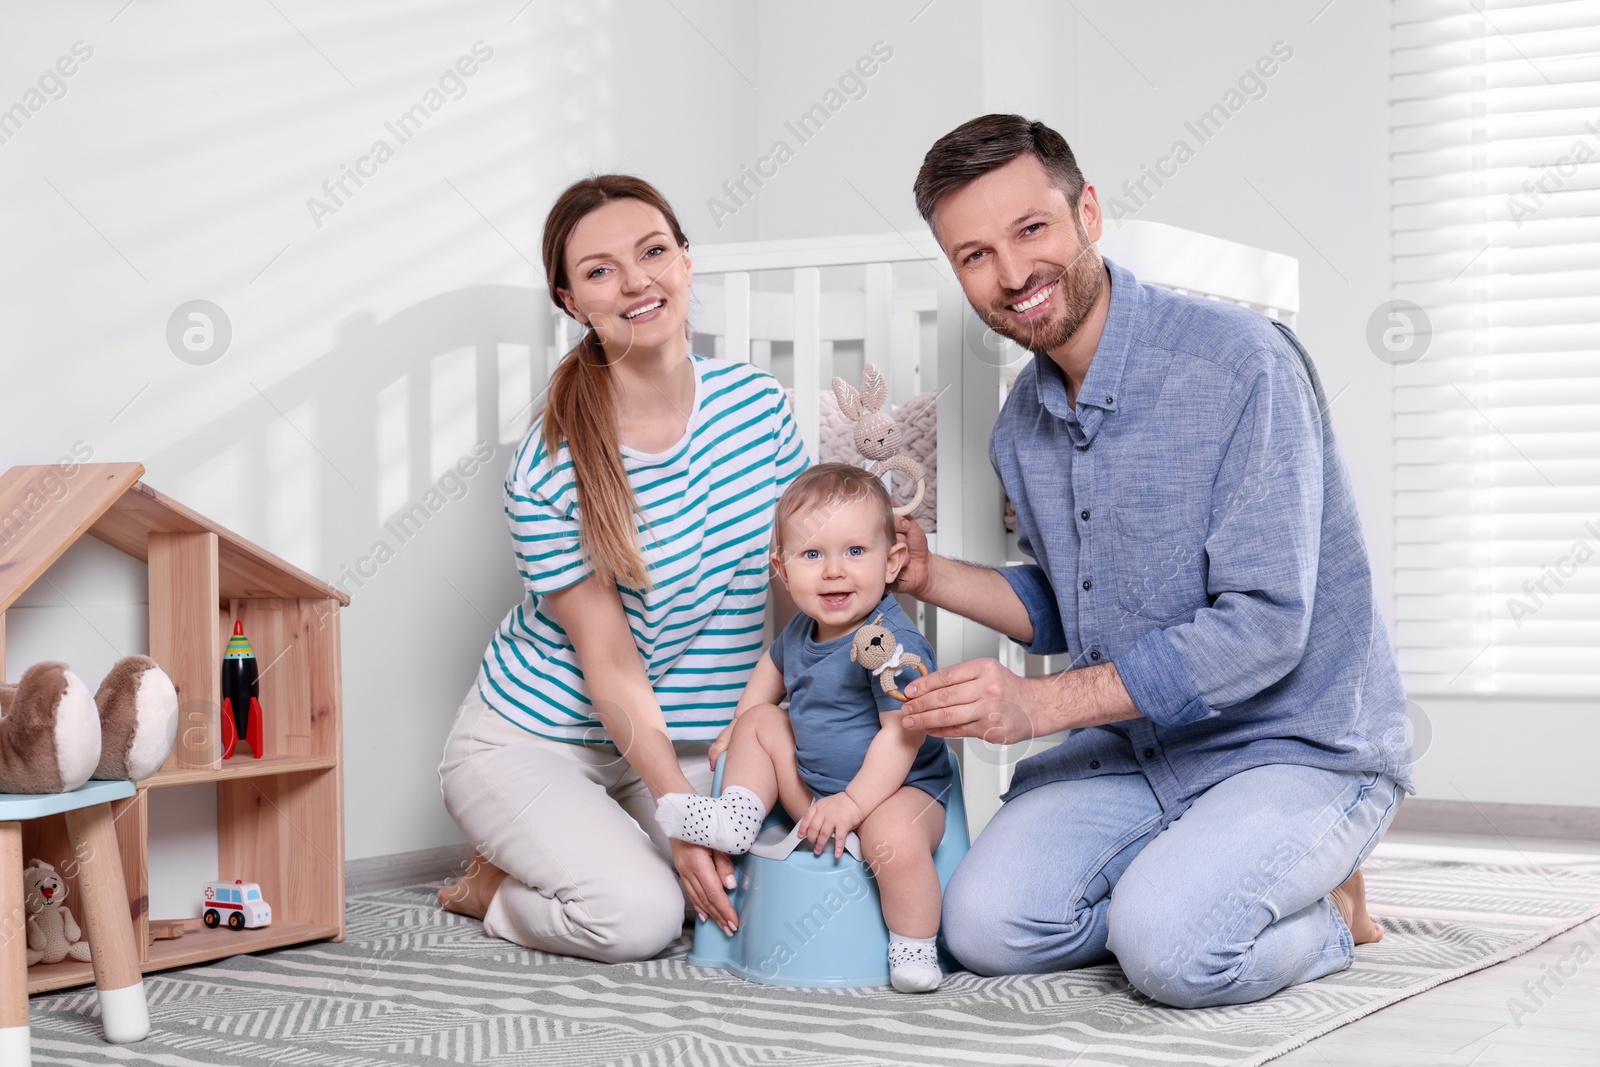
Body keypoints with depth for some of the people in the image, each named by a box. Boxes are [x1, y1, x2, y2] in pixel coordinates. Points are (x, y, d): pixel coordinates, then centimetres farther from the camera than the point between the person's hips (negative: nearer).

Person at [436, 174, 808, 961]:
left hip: (689, 739, 5)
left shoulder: (758, 404, -6)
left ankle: (608, 847, 14)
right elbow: (610, 663, -18)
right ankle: (493, 886, 6)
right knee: (640, 914, -26)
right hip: (533, 740, -5)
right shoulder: (549, 472, -20)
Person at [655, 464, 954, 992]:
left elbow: (903, 734, -28)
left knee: (893, 836, -38)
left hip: (896, 787, -8)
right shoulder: (802, 630, 1)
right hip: (814, 784, 8)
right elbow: (775, 666, 25)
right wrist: (737, 726, 22)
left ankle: (914, 949, -20)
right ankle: (736, 818, 3)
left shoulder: (892, 643, -24)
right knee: (760, 724, 10)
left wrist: (853, 802, -30)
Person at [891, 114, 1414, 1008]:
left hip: (1303, 745, -6)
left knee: (1171, 948, -30)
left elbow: (1262, 625, -24)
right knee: (988, 926, -15)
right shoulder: (1022, 426, 5)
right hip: (1134, 748, 7)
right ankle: (1183, 882, 9)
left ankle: (1325, 910, 2)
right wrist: (930, 577, 0)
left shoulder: (1240, 363, -19)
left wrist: (1042, 705, -25)